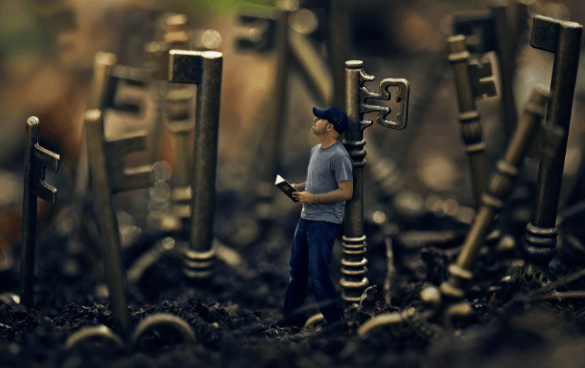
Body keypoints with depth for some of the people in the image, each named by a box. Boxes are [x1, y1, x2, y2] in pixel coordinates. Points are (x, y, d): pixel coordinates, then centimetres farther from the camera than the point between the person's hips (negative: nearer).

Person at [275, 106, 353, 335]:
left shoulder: (339, 156, -15)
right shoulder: (315, 151, 15)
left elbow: (346, 192, -20)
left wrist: (312, 198, -21)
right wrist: (296, 187, 8)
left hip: (325, 222, -9)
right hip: (306, 219, 9)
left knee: (318, 275, -12)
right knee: (296, 269, 14)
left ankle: (338, 325, -3)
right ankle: (294, 317, 27)